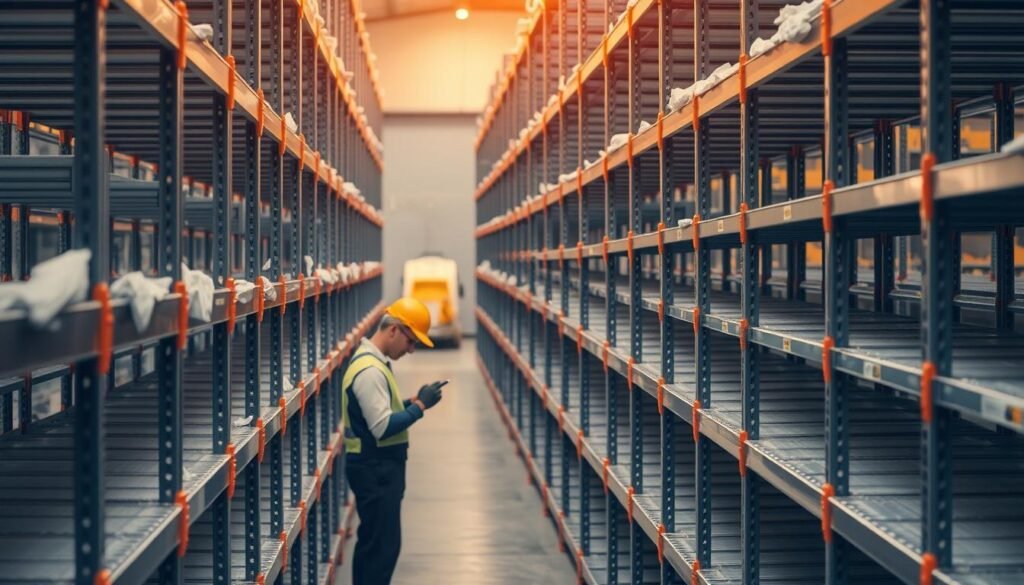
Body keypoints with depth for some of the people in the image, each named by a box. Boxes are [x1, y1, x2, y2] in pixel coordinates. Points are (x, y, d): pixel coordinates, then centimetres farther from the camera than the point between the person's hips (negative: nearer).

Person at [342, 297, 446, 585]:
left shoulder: (374, 361, 12)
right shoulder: (369, 370, -21)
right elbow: (382, 427, -25)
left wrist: (414, 401, 6)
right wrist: (420, 405, -18)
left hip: (381, 467, 11)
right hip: (375, 469, -11)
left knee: (374, 542, 17)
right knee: (382, 544, -7)